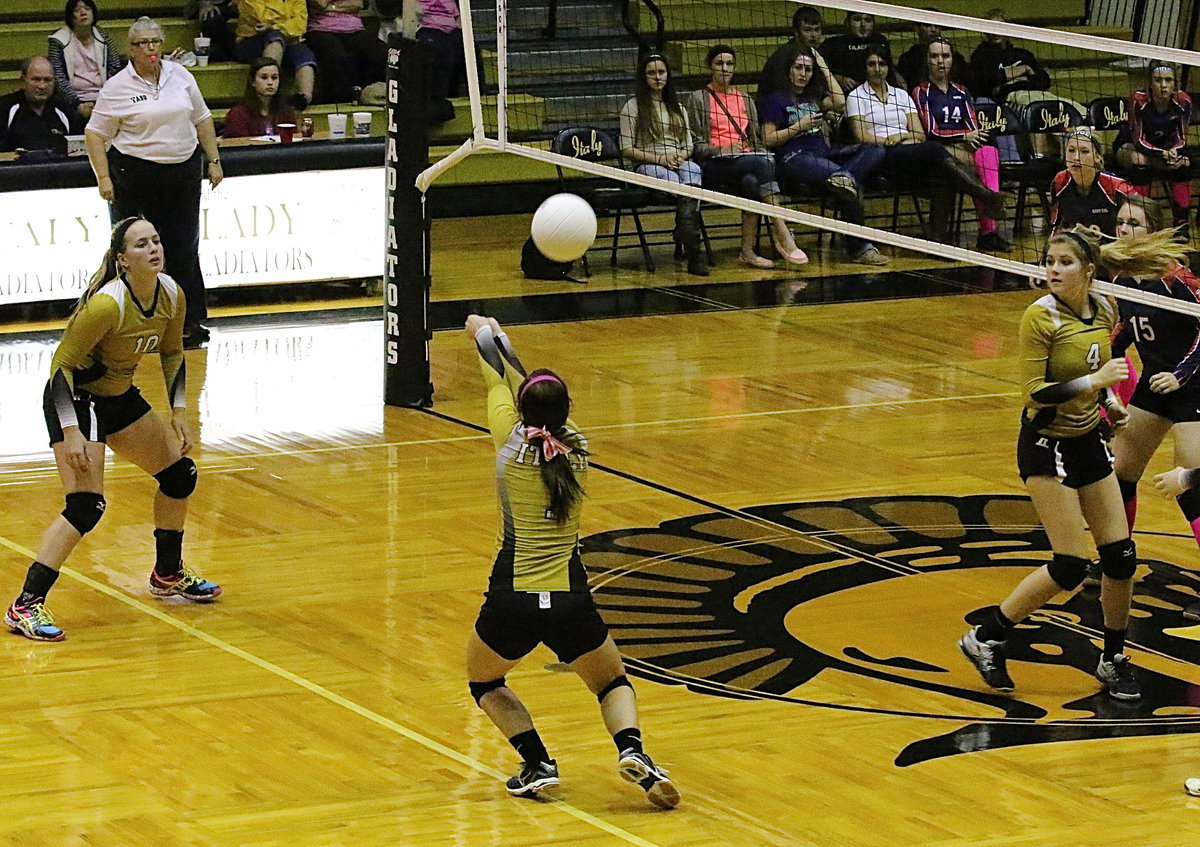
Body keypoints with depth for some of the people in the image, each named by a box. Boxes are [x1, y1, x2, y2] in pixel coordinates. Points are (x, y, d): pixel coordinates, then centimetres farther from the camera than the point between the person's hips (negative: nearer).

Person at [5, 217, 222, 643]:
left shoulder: (171, 295, -7)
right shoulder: (107, 304, -29)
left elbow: (172, 353, 11)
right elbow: (61, 363, -24)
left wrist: (178, 411, 3)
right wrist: (70, 433, -27)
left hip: (120, 396, 8)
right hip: (74, 399, -8)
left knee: (180, 473, 14)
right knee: (86, 507, -20)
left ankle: (168, 575, 35)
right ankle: (25, 606, -17)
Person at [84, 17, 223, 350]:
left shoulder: (180, 75, 7)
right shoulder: (117, 87, -6)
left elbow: (201, 119, 15)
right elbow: (95, 134, -4)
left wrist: (214, 161, 12)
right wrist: (104, 177, -11)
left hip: (183, 172, 4)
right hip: (136, 178, -4)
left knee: (184, 251, 7)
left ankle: (190, 323, 15)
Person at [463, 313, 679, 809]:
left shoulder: (512, 443, -4)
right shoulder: (578, 449, 4)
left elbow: (499, 381, 15)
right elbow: (548, 404, 20)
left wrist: (484, 335, 35)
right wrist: (497, 338, 34)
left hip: (511, 604, -2)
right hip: (570, 603, 2)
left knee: (484, 682, 26)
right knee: (613, 684, 23)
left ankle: (537, 764, 5)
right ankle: (632, 752, -9)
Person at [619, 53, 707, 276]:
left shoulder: (677, 108, 25)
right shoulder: (633, 107, 8)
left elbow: (688, 145, 22)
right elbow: (627, 149, 1)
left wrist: (681, 156, -4)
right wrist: (658, 158, -13)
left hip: (678, 163, 4)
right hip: (646, 166, -4)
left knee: (693, 171, -36)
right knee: (671, 179, -39)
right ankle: (693, 249, -51)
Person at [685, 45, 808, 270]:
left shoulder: (745, 100, 24)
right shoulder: (698, 98, 9)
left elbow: (756, 139, 23)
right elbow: (696, 145, 2)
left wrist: (760, 153, 1)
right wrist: (722, 149, -15)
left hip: (749, 162, 4)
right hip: (714, 164, -4)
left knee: (752, 181, -36)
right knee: (762, 162, -34)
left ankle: (748, 250, -37)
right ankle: (783, 236, -41)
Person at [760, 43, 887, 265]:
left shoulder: (814, 96, 24)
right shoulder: (777, 99, 5)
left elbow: (840, 104, 6)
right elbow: (768, 140, -1)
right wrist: (799, 127, -9)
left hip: (823, 153, 7)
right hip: (795, 159, -7)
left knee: (875, 150, -16)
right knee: (851, 186, -30)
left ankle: (844, 177, -43)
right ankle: (859, 248, -28)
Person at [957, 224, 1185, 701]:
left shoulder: (1103, 312, 1)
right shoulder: (1041, 317, -19)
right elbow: (1036, 392, -21)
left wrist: (1109, 400, 3)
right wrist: (1095, 380, -28)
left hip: (1088, 441, 7)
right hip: (1046, 446, -7)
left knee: (1121, 555, 5)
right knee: (1071, 566, -10)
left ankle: (1113, 659, 23)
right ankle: (986, 638, 4)